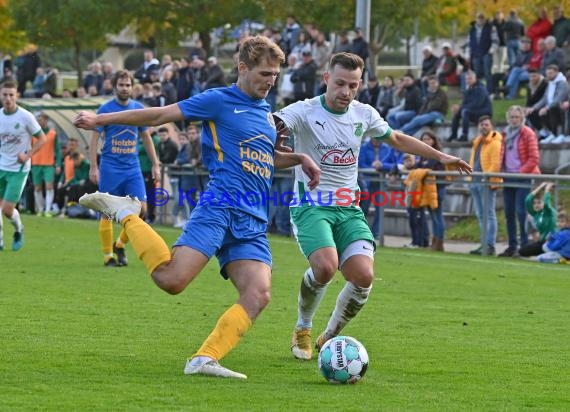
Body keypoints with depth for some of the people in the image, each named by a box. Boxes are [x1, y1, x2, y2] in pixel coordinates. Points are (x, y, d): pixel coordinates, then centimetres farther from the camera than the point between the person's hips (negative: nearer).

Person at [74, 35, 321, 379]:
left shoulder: (266, 113, 23)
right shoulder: (219, 100, 1)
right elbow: (159, 116, 0)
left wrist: (299, 158, 23)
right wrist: (100, 120, -3)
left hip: (254, 224, 7)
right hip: (219, 208, -7)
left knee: (259, 295, -15)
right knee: (172, 279, -22)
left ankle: (205, 359, -15)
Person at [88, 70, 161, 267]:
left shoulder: (139, 109, 7)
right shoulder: (105, 109, -4)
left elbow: (146, 138, 15)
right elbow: (95, 138, -4)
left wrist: (155, 165, 11)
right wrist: (93, 167, -12)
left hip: (132, 167, 3)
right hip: (110, 167, -3)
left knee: (141, 208, -6)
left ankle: (120, 244, 15)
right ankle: (108, 255, 9)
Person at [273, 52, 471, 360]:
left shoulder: (364, 115, 6)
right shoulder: (304, 112, -10)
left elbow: (397, 139, 25)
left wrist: (440, 156, 25)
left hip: (348, 209, 5)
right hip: (310, 205, -5)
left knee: (363, 277, -16)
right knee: (326, 266, -30)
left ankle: (331, 337, 12)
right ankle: (302, 330, -1)